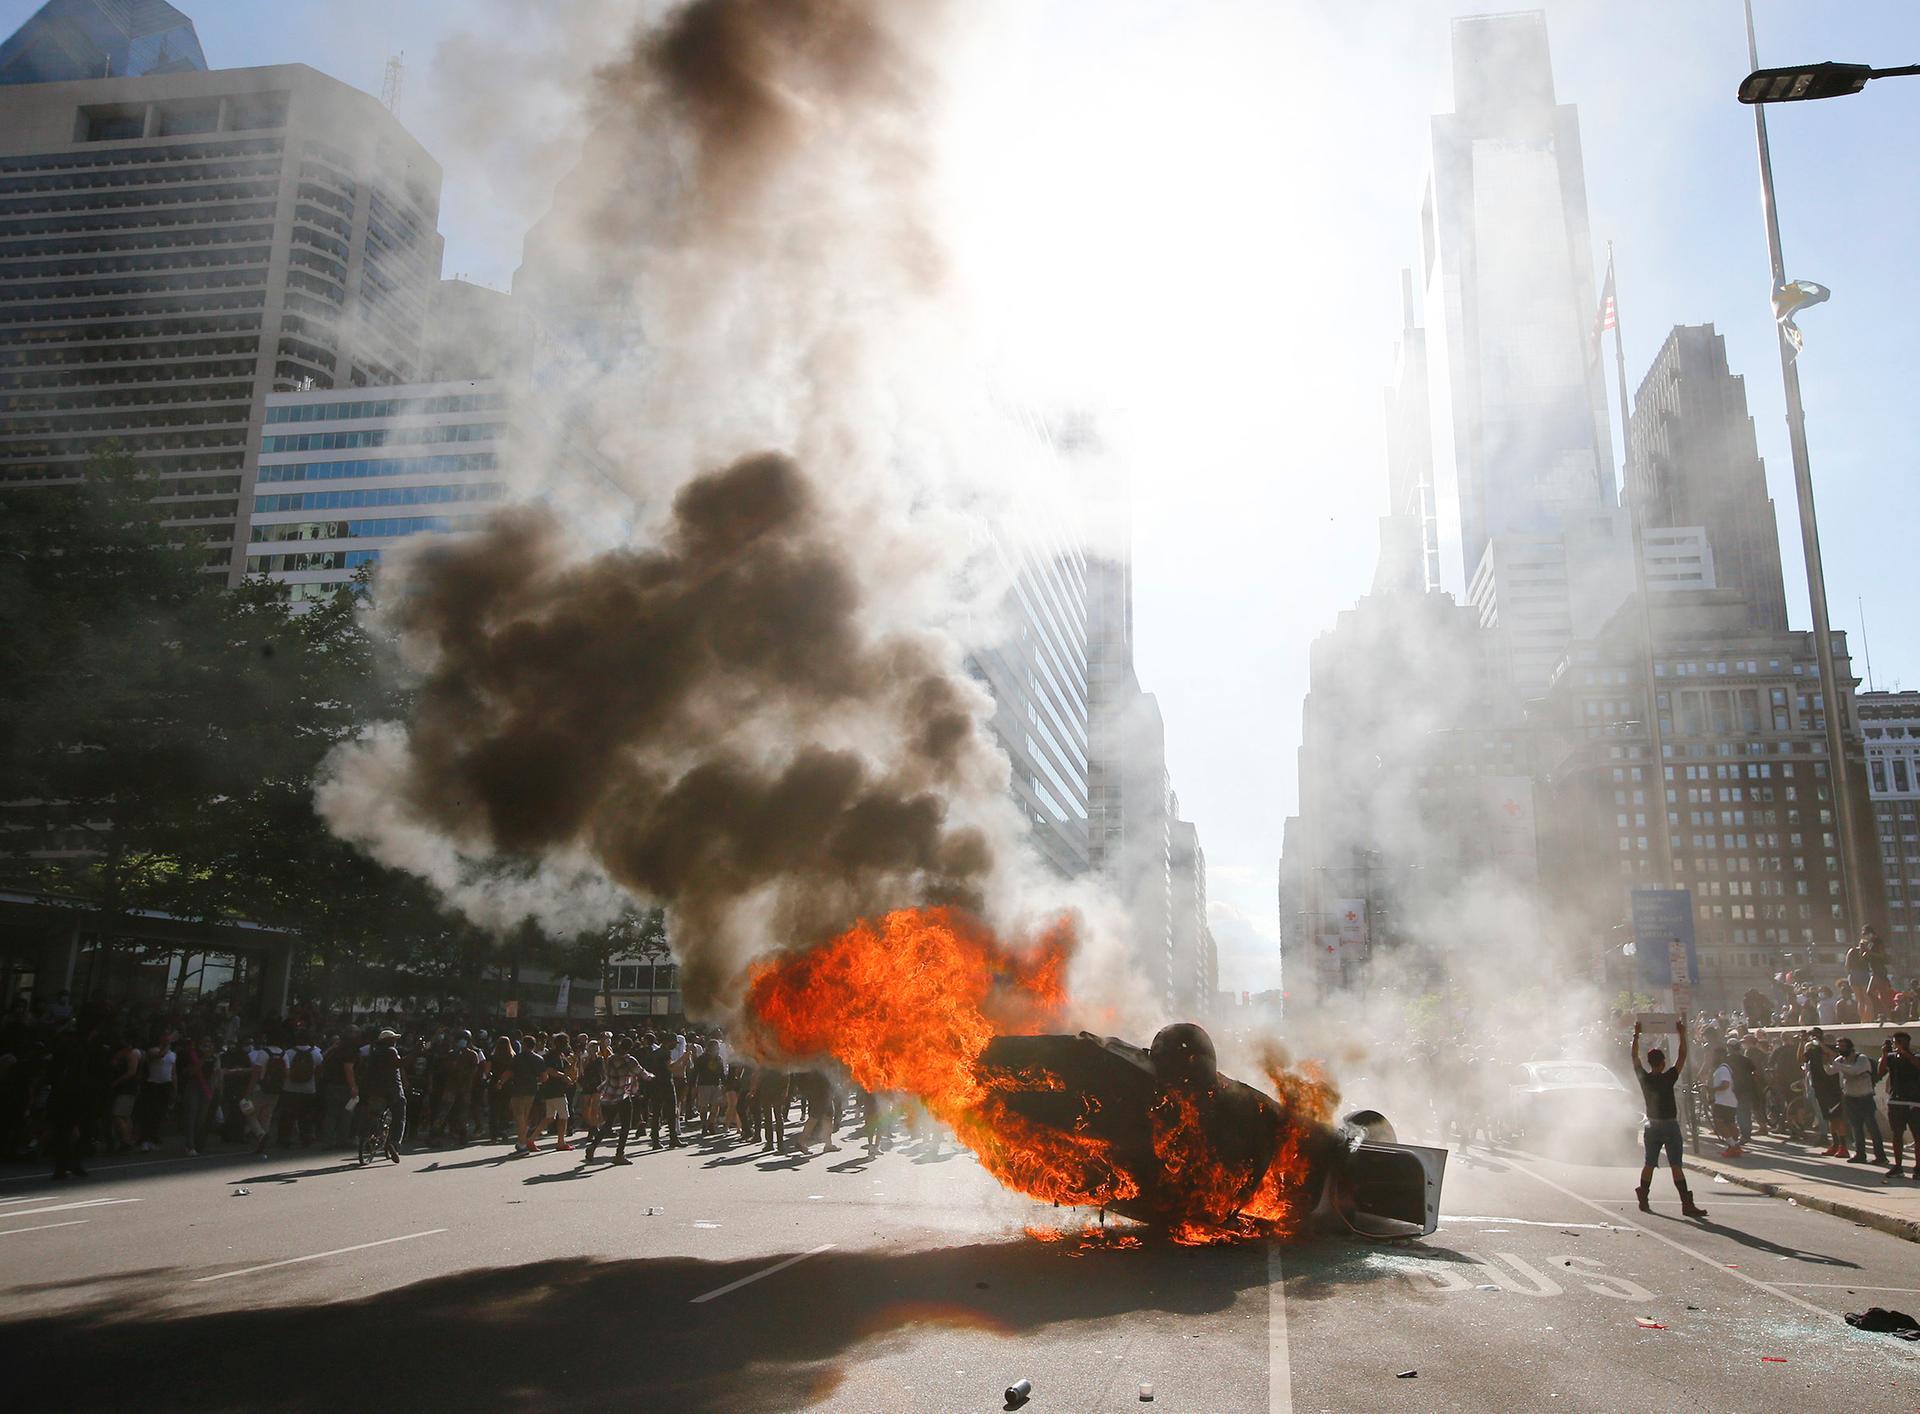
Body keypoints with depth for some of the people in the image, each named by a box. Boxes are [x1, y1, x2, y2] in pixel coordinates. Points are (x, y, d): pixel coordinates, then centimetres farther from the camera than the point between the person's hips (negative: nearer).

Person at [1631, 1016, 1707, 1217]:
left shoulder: (1644, 1078, -4)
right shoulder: (1668, 1079, -14)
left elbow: (1634, 1057, 9)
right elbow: (1682, 1056, -9)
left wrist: (1636, 1035, 12)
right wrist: (1682, 1033, -3)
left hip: (1652, 1127, 4)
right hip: (1670, 1126, -4)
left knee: (1649, 1164, 12)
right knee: (1676, 1165, -6)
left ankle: (1643, 1199, 16)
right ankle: (1687, 1204, -7)